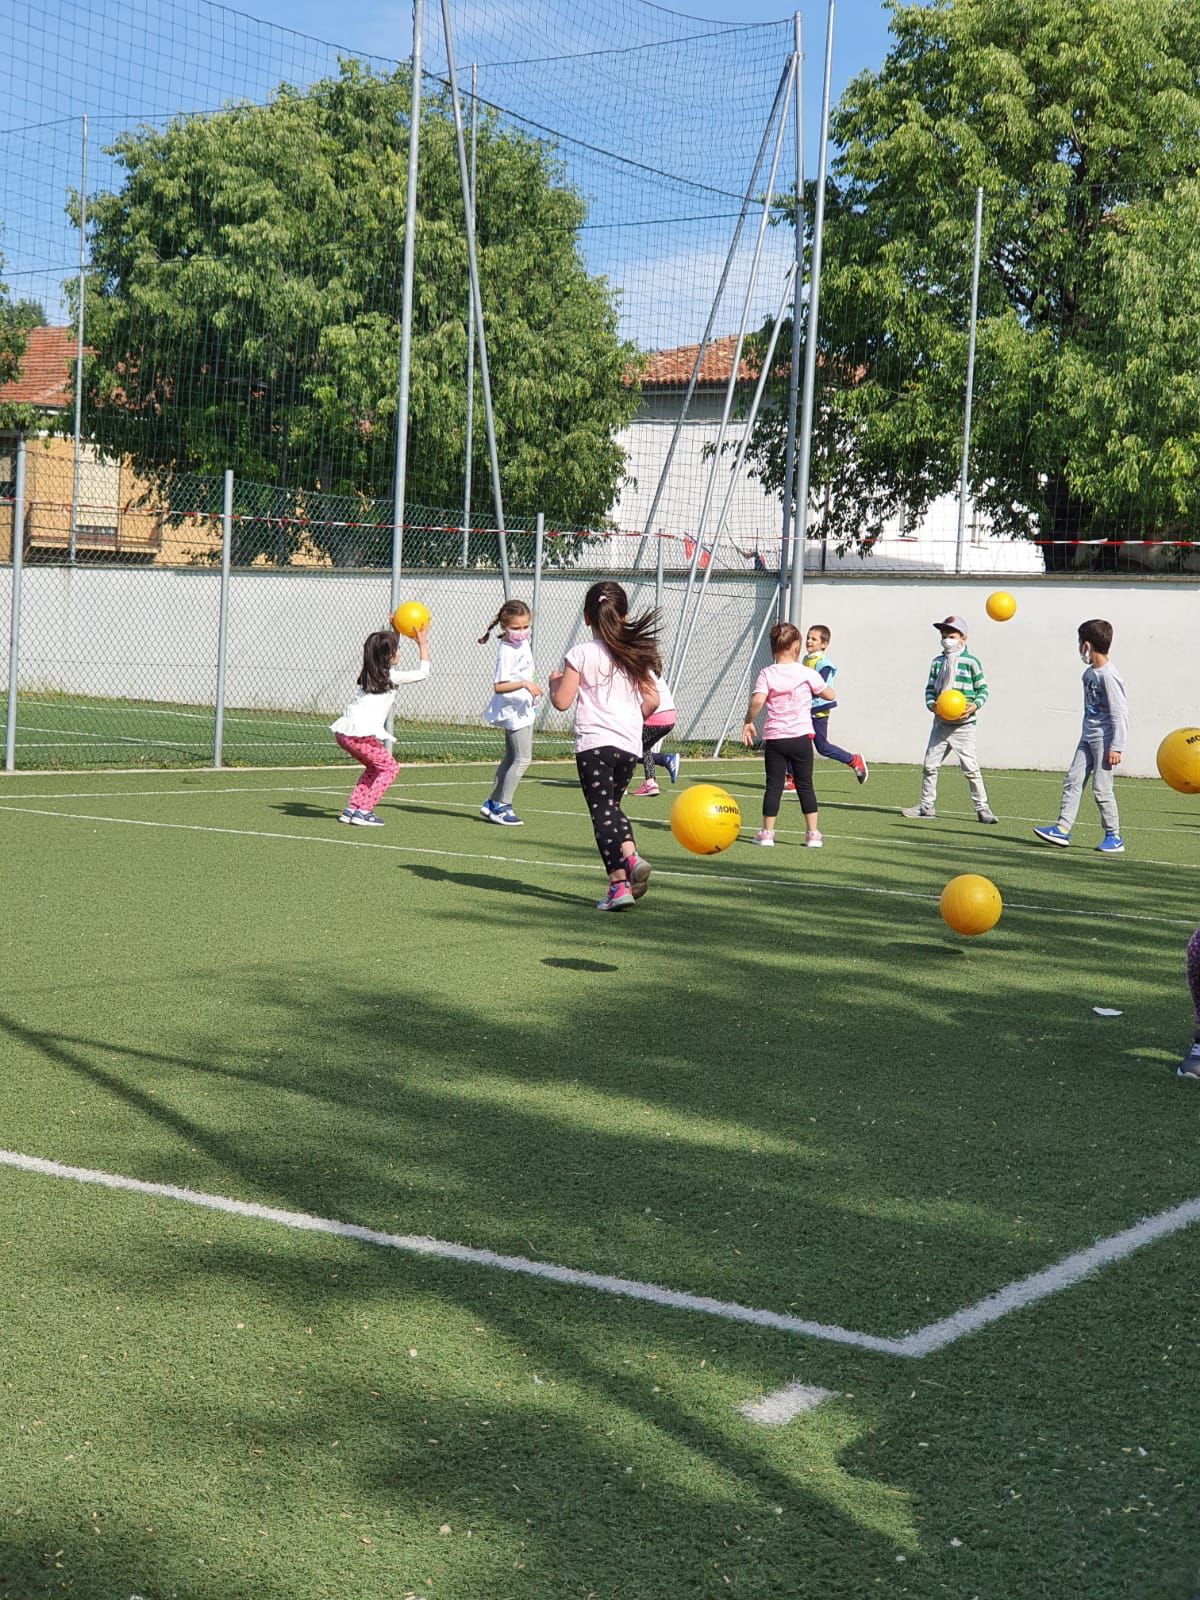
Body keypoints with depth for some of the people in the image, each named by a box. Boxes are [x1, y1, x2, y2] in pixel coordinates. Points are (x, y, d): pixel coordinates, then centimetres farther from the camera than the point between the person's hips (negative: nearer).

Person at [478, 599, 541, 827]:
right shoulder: (506, 651, -22)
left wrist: (530, 690, 26)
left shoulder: (523, 643, 6)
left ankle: (492, 804, 23)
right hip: (513, 709, -10)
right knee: (523, 758, -10)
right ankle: (502, 807, -5)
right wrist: (524, 684, -37)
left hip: (524, 707, 10)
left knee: (511, 758, 15)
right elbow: (498, 686, -28)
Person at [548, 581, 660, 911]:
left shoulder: (581, 654, -4)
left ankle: (619, 883, -13)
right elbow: (652, 700, 8)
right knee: (612, 806, 22)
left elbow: (562, 702, -6)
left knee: (602, 811, -4)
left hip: (593, 742, -5)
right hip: (630, 744, 5)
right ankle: (631, 855, -3)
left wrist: (554, 681, 15)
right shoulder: (635, 655, 9)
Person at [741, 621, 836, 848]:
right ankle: (812, 833, 7)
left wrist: (748, 722, -4)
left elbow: (757, 701, -17)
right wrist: (816, 688, 27)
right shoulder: (806, 673, -3)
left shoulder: (766, 674, -3)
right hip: (800, 736, 0)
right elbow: (829, 695, 8)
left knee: (773, 785, 6)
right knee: (805, 785, 8)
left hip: (773, 737, 0)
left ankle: (767, 832, 5)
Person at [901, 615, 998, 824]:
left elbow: (983, 689, 0)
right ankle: (926, 805, 17)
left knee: (970, 767, -7)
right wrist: (931, 704, -11)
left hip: (963, 724, -5)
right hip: (941, 723, 5)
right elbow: (930, 688, 8)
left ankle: (982, 808, 0)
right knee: (930, 765, 6)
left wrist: (974, 706, -16)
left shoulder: (971, 662, -4)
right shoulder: (938, 662, 8)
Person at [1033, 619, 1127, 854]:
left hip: (1104, 739, -9)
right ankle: (1063, 828, 2)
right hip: (1088, 737, 9)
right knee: (1073, 780, 2)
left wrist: (1116, 747, -18)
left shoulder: (1108, 675, -16)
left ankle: (1114, 837, 5)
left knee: (1101, 787, -6)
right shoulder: (1089, 673, 10)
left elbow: (1119, 713, -16)